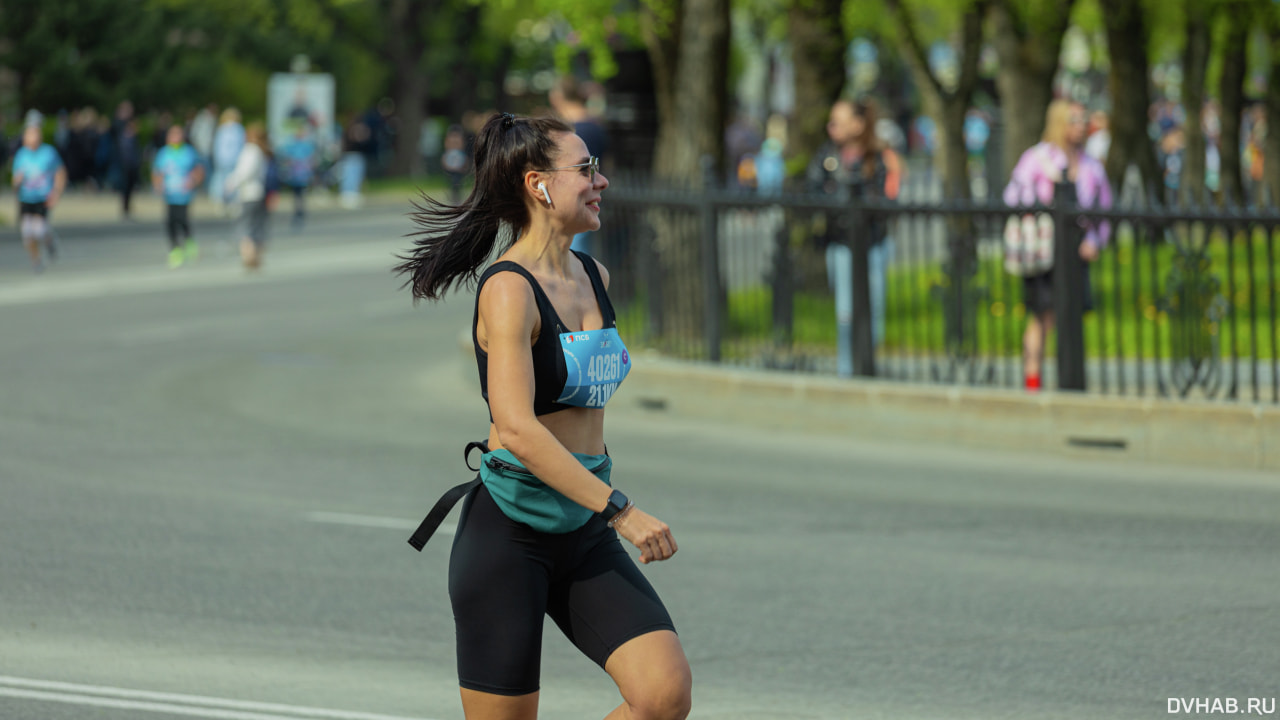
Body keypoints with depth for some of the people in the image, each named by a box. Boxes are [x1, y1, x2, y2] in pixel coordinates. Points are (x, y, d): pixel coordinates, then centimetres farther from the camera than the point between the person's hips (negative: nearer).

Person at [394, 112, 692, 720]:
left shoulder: (594, 278, 10)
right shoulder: (508, 289, -15)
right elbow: (516, 428, -26)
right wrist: (619, 510, -30)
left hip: (585, 537, 7)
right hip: (507, 533, -7)